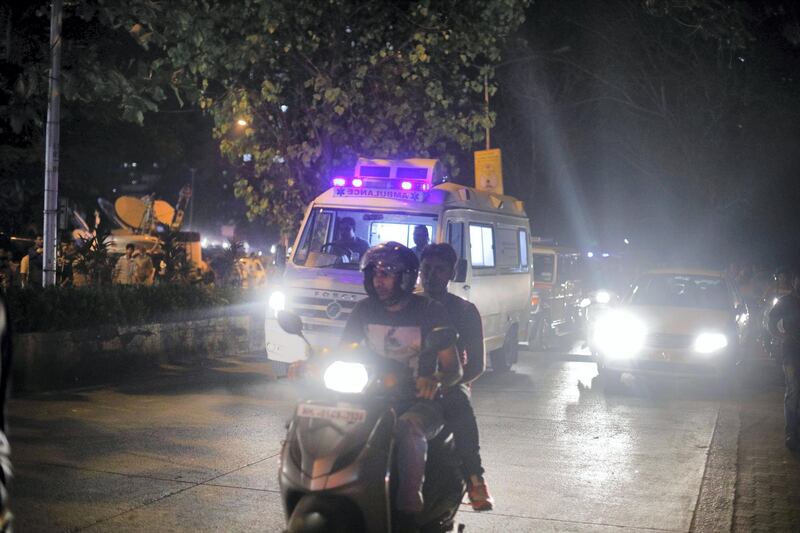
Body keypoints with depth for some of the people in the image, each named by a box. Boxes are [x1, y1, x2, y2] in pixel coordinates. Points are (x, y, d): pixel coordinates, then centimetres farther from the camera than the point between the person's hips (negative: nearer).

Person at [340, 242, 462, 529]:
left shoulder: (430, 311, -4)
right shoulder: (365, 309, 8)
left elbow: (453, 368, -8)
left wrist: (436, 380, -32)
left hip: (419, 400, -4)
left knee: (408, 428, -38)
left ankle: (408, 514, -33)